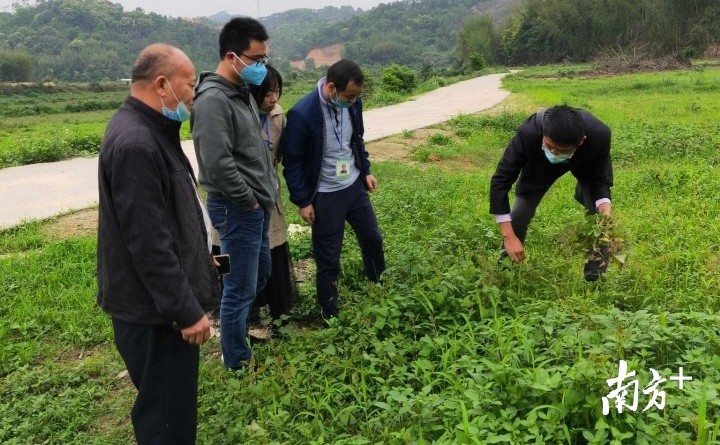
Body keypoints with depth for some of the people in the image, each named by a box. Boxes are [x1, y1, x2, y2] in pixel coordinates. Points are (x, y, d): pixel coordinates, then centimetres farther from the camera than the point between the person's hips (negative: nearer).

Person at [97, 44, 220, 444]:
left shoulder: (150, 130, 9)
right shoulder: (135, 143, -25)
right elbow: (148, 243, -27)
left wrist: (197, 254, 25)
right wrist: (187, 310, -21)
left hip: (162, 301, 10)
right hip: (154, 309, -10)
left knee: (173, 405, 24)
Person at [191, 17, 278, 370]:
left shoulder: (242, 92, 10)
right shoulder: (213, 101, -21)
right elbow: (218, 164, -27)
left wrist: (265, 192, 12)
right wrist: (248, 200, -16)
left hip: (257, 204, 10)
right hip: (237, 209, -10)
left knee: (260, 274, 23)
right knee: (240, 288, 3)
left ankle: (240, 329, 44)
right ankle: (237, 361, 21)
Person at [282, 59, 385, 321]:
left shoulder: (352, 102, -7)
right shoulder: (302, 114, -25)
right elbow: (292, 163, -16)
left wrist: (366, 171, 12)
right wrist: (302, 201, -13)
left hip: (355, 186, 6)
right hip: (324, 196, -6)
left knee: (372, 238, 21)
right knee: (328, 259, 6)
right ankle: (330, 314, 27)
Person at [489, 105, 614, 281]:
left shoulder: (599, 135, -41)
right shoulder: (529, 133, -44)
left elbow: (601, 179, -24)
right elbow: (500, 180, -37)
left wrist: (605, 209, -47)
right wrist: (508, 236, -39)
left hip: (585, 163, 0)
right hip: (540, 163, 0)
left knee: (597, 211, -16)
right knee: (520, 212, -8)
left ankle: (597, 260, 10)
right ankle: (509, 260, 18)